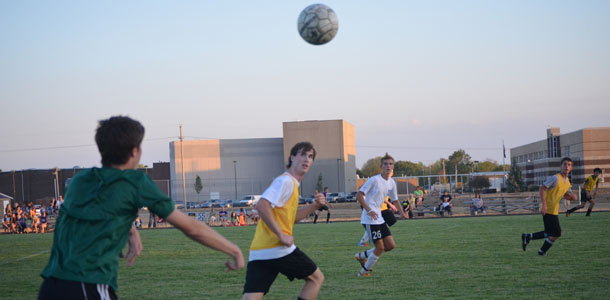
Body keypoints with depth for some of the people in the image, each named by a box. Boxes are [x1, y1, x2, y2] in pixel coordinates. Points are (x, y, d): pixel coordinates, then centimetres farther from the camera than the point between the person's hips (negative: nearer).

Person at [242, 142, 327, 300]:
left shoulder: (290, 183, 23)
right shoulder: (286, 181, -8)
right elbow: (262, 206, -22)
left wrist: (315, 206, 19)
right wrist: (281, 235, -20)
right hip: (278, 249, -9)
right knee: (316, 278, 12)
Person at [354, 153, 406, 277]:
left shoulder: (392, 183, 11)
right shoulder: (374, 180, -13)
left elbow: (394, 199, 25)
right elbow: (359, 195, -14)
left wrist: (401, 211, 6)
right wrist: (369, 210, -22)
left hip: (379, 218, 8)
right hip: (370, 219, -8)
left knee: (391, 245, 5)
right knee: (380, 248, -8)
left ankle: (362, 256, 19)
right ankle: (365, 271, 9)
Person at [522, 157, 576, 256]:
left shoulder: (567, 182, 11)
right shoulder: (555, 178, -15)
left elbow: (566, 195, 26)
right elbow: (542, 189, -16)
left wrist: (572, 197, 1)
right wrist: (544, 205, -25)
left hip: (554, 211, 9)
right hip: (548, 210, -9)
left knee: (549, 234, 12)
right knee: (556, 234, -6)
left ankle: (527, 237, 21)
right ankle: (542, 251, 11)